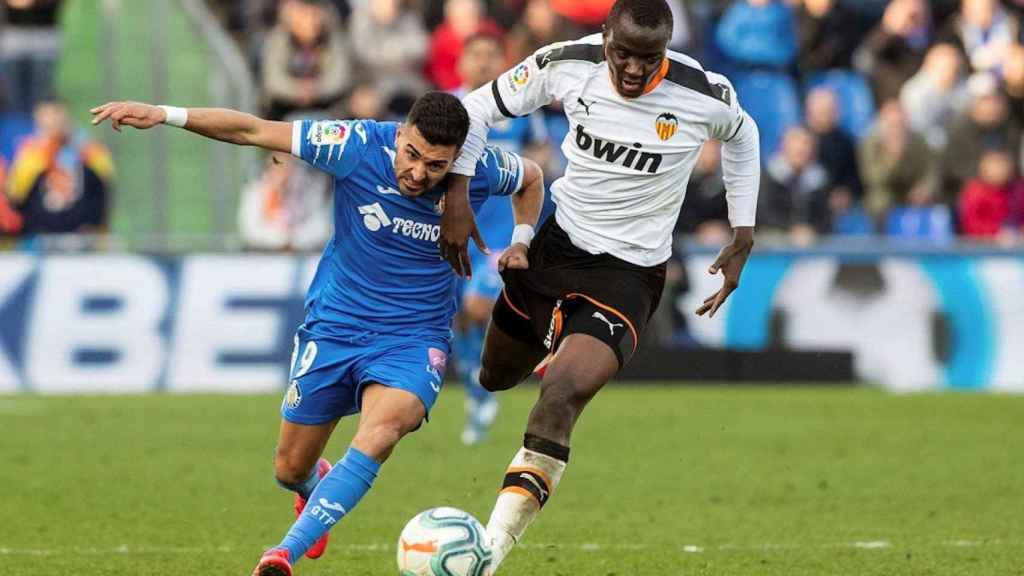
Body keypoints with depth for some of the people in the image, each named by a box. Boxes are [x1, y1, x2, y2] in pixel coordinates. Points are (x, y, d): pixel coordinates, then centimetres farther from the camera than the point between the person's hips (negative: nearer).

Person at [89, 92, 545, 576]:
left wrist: (522, 243, -3)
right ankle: (318, 487, 50)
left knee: (379, 433, -32)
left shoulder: (481, 171, -13)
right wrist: (165, 115, -27)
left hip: (412, 340, -1)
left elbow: (531, 177, 12)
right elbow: (252, 131, -19)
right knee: (290, 470, 11)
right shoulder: (359, 146, -20)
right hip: (333, 329, 1)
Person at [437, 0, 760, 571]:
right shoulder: (568, 65, -16)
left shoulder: (706, 96, -19)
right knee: (496, 378, 23)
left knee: (560, 395, -27)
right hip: (557, 242, 4)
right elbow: (482, 106, -1)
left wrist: (744, 236, 8)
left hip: (628, 274, -4)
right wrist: (457, 195, -11)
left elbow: (742, 135, 7)